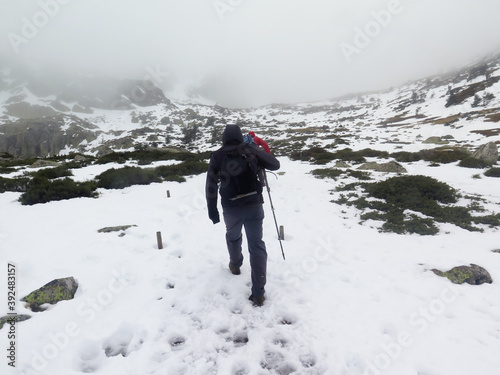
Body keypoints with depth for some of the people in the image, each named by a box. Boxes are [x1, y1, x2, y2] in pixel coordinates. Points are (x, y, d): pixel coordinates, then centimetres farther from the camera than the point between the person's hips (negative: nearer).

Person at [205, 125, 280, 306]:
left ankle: (235, 264, 53)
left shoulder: (217, 156, 1)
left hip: (231, 208, 1)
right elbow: (275, 164, 3)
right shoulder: (250, 152, 0)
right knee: (257, 245, 6)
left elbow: (211, 186, -1)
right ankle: (258, 293, 4)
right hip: (254, 205, 0)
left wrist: (212, 210, 7)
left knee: (233, 236, 30)